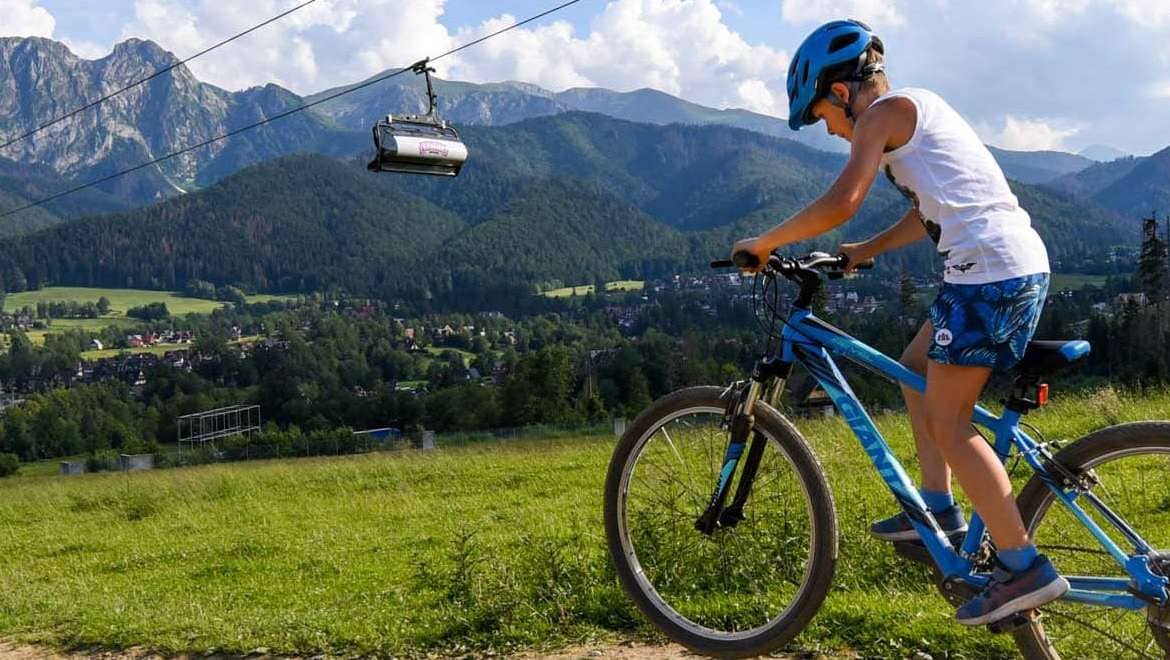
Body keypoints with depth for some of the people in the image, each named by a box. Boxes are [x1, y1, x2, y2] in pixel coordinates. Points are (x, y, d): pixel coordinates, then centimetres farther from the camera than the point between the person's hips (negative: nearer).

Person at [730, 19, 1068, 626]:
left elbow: (840, 203, -19)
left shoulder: (884, 111, -5)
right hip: (1025, 266, 10)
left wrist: (765, 243, -8)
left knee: (947, 424, -3)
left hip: (987, 271, -10)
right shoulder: (918, 110, 23)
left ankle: (1025, 568, -3)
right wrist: (867, 250, 28)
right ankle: (938, 507, 26)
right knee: (916, 368, 23)